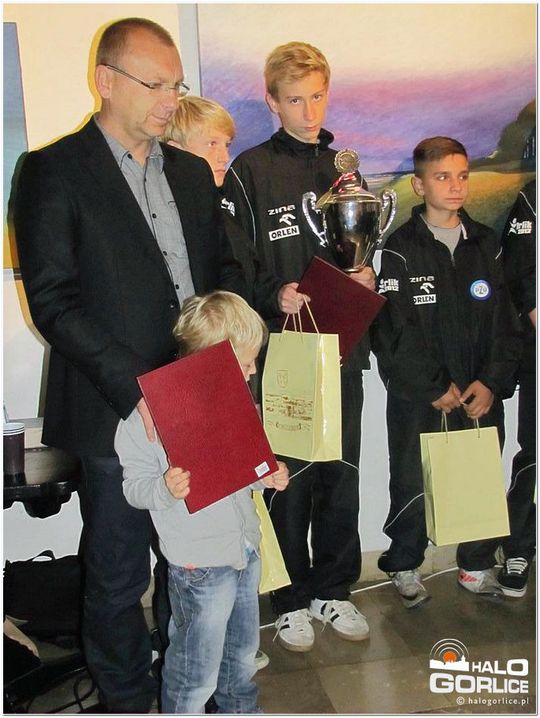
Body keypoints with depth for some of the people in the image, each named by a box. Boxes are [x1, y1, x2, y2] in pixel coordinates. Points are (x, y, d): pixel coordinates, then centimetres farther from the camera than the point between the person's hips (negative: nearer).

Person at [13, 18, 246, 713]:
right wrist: (134, 386, -20)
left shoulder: (191, 172, 13)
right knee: (118, 574, 10)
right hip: (116, 413, -5)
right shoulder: (54, 171, -6)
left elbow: (223, 266, 18)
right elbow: (53, 302, -12)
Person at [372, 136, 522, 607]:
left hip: (481, 393, 4)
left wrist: (493, 382, -5)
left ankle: (478, 565, 30)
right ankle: (404, 566, 25)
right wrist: (436, 386, -11)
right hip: (416, 396, -3)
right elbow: (395, 329, -10)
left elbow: (506, 322, 7)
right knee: (413, 485, 4)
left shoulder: (487, 244, 9)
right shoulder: (401, 248, -3)